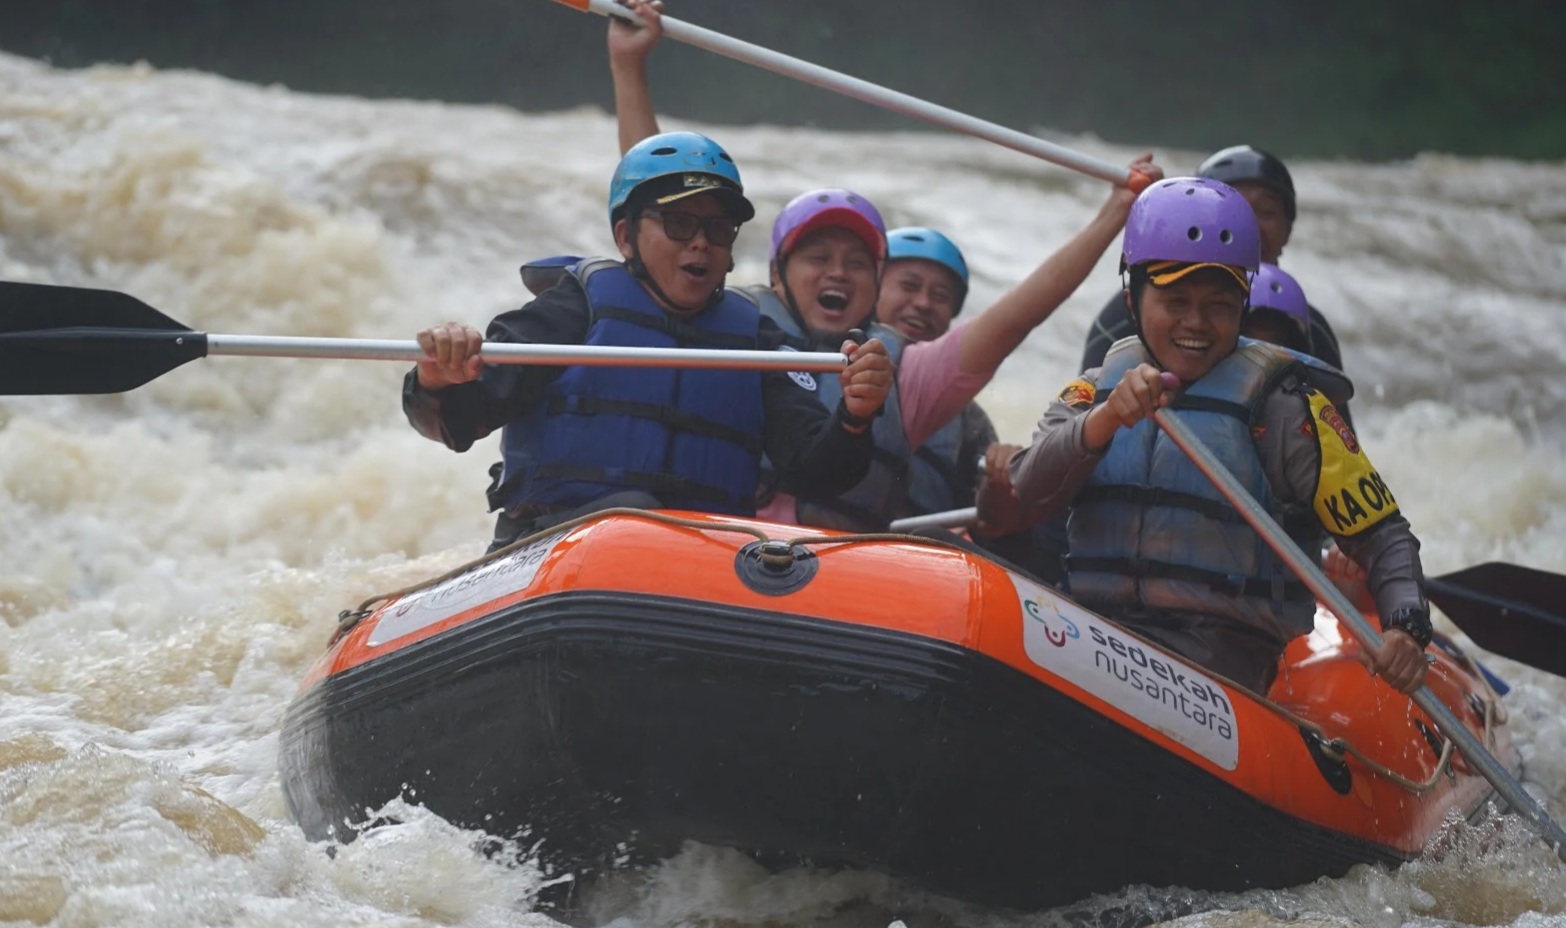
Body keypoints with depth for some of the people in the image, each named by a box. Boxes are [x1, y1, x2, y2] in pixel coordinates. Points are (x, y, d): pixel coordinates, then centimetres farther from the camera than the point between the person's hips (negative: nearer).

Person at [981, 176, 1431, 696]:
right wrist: (1105, 420, -22)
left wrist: (1406, 629, -17)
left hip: (1220, 654, -4)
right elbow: (1025, 497, -5)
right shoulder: (1097, 389, 14)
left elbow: (1383, 535, 3)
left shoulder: (1275, 400, 2)